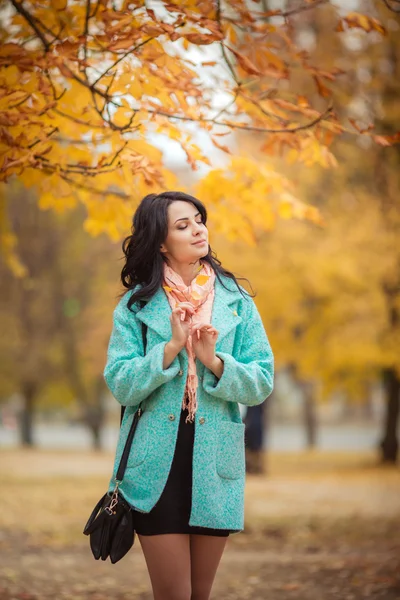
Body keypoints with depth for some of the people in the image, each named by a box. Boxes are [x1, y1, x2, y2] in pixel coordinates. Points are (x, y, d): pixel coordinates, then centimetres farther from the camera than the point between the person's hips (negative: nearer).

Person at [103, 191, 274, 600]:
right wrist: (171, 347, -16)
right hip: (156, 467, -2)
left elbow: (262, 383, 1)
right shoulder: (137, 304, 3)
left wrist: (215, 361, -15)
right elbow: (120, 385, -6)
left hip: (215, 464, 2)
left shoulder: (236, 301, 6)